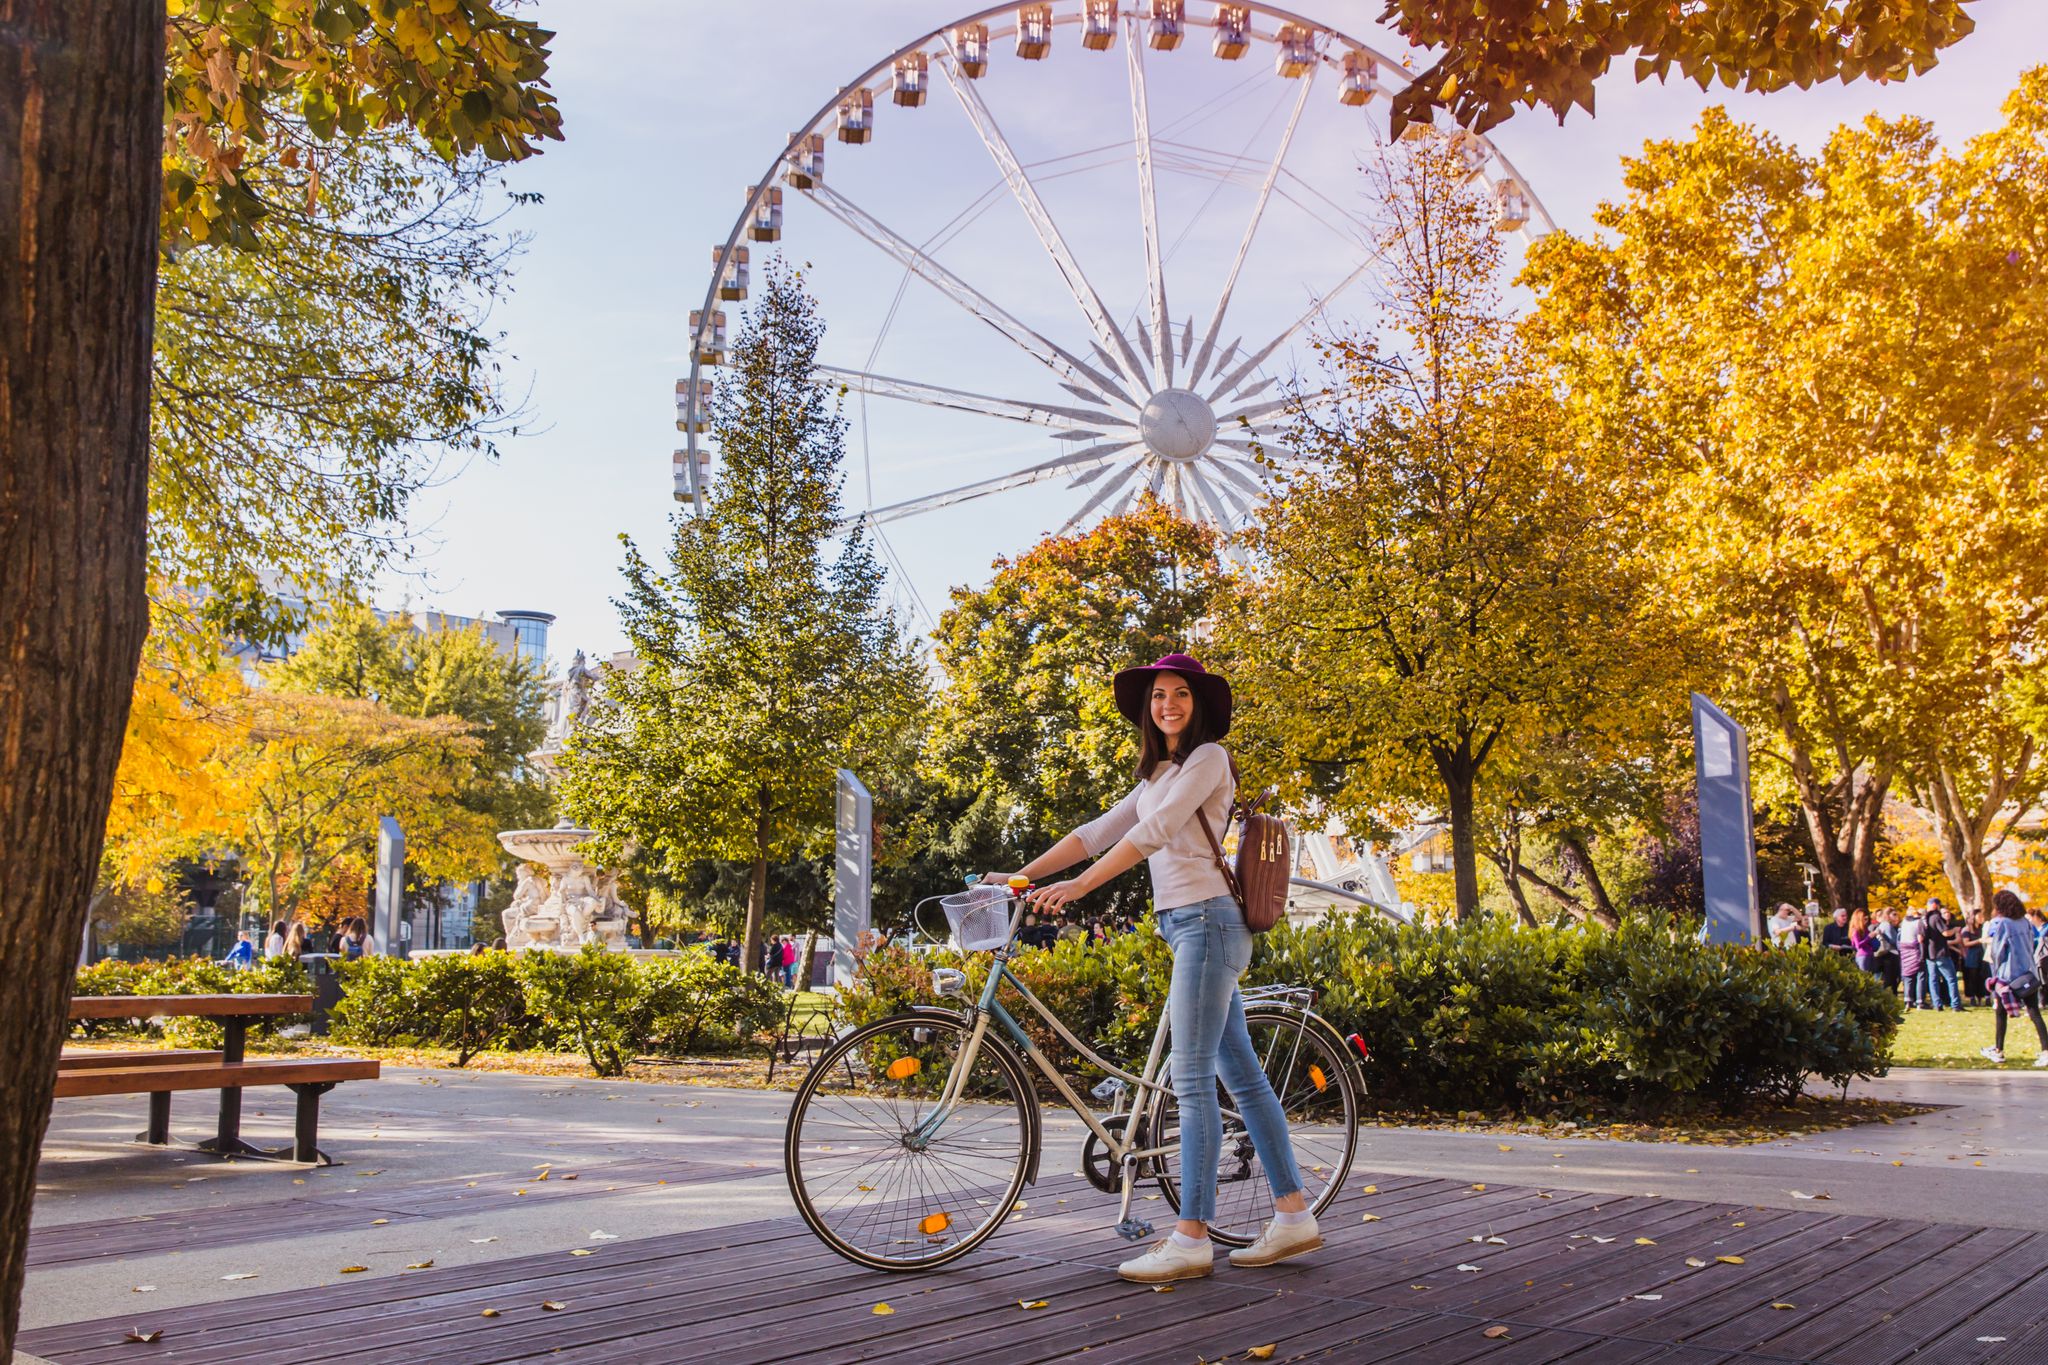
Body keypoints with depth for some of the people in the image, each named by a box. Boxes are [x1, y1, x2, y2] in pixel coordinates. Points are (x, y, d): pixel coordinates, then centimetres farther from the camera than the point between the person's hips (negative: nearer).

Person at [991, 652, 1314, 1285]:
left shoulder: (1208, 757, -6)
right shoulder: (1155, 775, 21)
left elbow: (1153, 832, -17)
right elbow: (1097, 832, 15)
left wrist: (1076, 887, -23)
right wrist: (1020, 877, 6)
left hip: (1206, 921, -9)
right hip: (1186, 925, 9)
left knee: (1192, 1082, -10)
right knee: (1242, 1075, 9)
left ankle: (1190, 1239, -7)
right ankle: (1294, 1216, 15)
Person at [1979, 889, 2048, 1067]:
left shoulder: (1999, 923, -10)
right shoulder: (2024, 922, 7)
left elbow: (1996, 951, -12)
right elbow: (2031, 945, 12)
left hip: (2008, 975, -5)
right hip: (2030, 974, 5)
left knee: (2000, 1012, 9)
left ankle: (1998, 1051, 14)